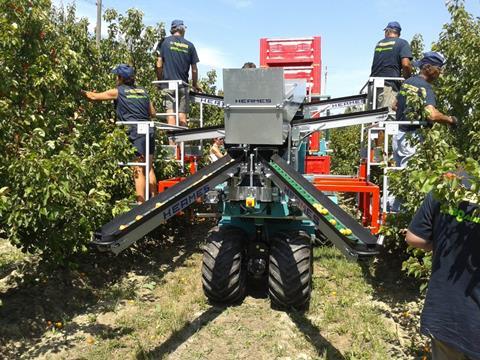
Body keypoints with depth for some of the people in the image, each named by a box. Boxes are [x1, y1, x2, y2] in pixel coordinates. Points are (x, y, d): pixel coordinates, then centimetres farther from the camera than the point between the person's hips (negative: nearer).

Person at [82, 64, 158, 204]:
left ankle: (141, 203, -5)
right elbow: (152, 113, 20)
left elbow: (94, 96, 11)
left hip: (136, 133, -6)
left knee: (138, 171, -5)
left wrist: (81, 91, 26)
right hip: (149, 131, 6)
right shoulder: (142, 91, 16)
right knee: (149, 168, 12)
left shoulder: (118, 92, 2)